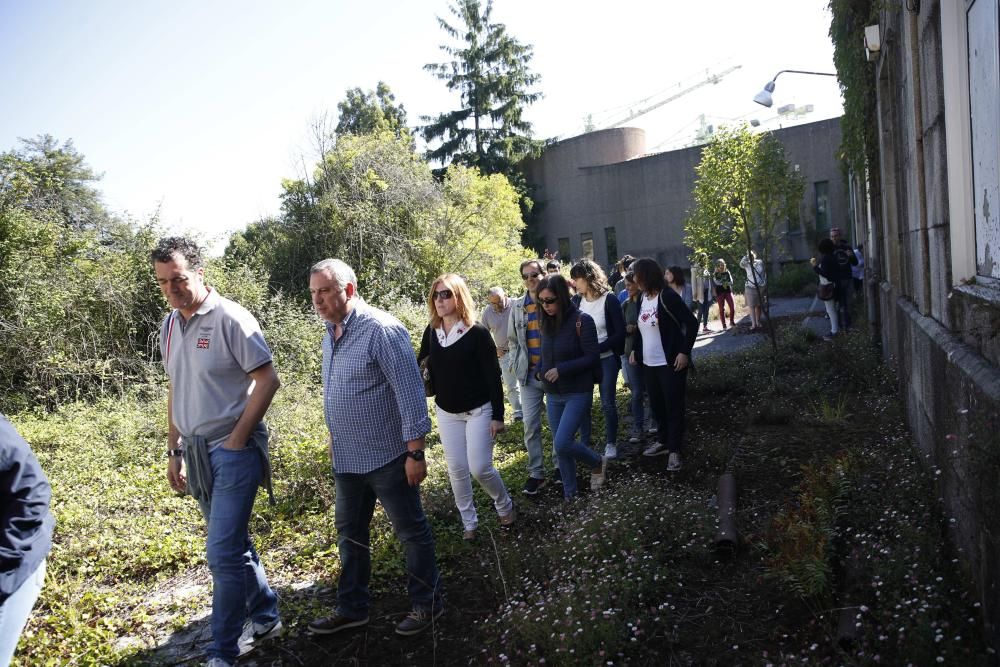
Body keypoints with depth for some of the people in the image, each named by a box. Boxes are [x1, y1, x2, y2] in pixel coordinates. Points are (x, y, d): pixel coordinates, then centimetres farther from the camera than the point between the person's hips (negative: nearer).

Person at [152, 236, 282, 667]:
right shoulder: (169, 326, 9)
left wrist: (237, 439, -14)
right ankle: (265, 618, 34)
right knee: (234, 543, 17)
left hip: (233, 449, -7)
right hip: (196, 451, 8)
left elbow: (268, 380, -14)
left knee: (223, 553, -5)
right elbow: (175, 391, 17)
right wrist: (173, 451, 16)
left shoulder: (229, 319, -13)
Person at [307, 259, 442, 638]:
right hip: (347, 460, 8)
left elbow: (410, 391, -20)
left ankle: (427, 603, 26)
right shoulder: (330, 333, 7)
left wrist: (415, 452, -20)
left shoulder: (381, 330, -18)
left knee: (411, 533, 9)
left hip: (387, 457, -8)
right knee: (350, 535, 18)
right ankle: (352, 608, 33)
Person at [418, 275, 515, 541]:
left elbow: (493, 377, -12)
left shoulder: (477, 332, -15)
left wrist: (498, 415, -13)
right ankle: (469, 522, 24)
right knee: (457, 469, 7)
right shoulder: (431, 332, -2)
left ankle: (505, 506, 22)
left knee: (480, 467, -6)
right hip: (446, 413, 4)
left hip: (478, 410, -4)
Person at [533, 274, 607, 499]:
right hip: (553, 395, 6)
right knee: (560, 446, 10)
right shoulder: (547, 322, 4)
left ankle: (597, 463, 14)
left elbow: (592, 357, -16)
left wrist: (561, 370, -22)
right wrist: (539, 372, -5)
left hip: (578, 393, -6)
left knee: (562, 443, -14)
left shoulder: (581, 320, -14)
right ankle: (569, 493, 25)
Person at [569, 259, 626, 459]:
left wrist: (597, 348, -18)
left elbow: (620, 333, -10)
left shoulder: (609, 300, -10)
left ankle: (611, 443, 21)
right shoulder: (576, 301, 1)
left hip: (606, 359, -3)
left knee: (608, 404, 5)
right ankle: (584, 443, 20)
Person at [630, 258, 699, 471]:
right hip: (649, 363, 8)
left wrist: (684, 352, -19)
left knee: (673, 407, 1)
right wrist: (635, 350, 12)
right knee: (656, 405, 17)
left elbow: (692, 323, -16)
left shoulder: (667, 296, -15)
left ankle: (674, 450, 8)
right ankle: (664, 441, 33)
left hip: (670, 364, -8)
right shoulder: (642, 298, 7)